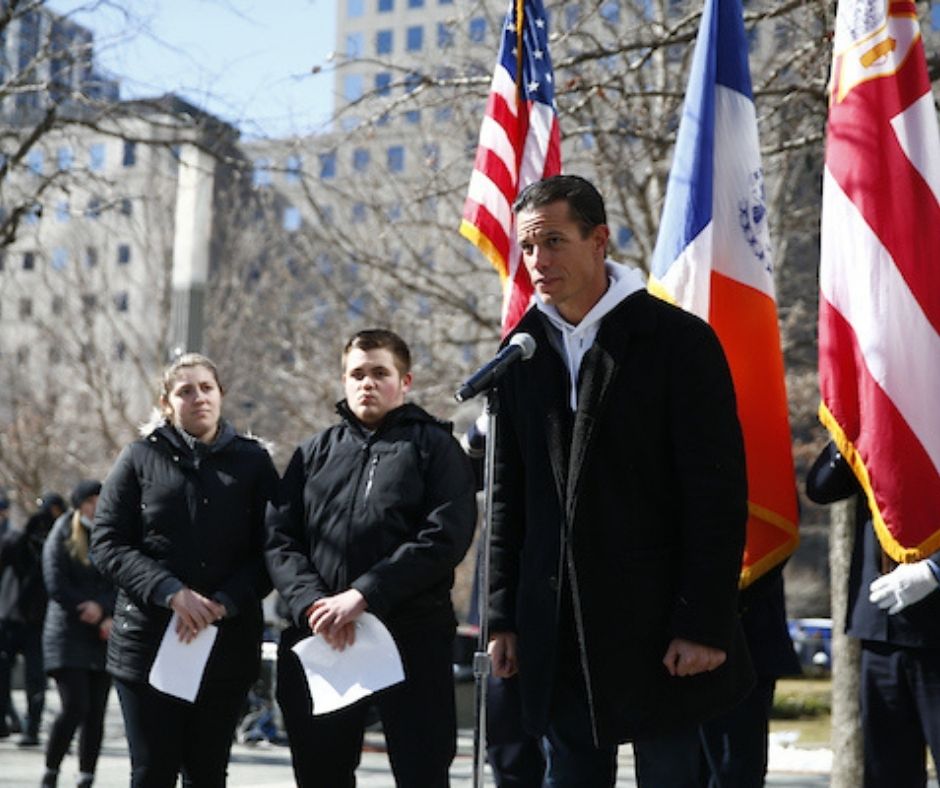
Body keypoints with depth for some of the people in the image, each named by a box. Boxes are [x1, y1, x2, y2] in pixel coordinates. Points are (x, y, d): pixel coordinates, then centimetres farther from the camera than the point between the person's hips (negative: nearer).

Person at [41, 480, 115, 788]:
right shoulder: (61, 539, 2)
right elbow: (57, 588, -7)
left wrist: (102, 606, -17)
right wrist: (101, 620, -10)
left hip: (103, 638, 3)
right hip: (68, 635, -3)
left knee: (96, 713, 1)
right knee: (74, 707, -14)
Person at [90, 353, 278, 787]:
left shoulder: (253, 461, 8)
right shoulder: (141, 458, 6)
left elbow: (270, 550, 3)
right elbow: (106, 543, -1)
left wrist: (223, 604, -13)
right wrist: (171, 592, -15)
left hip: (228, 645, 1)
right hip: (149, 640, -1)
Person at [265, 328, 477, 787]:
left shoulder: (433, 446, 6)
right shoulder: (315, 452, 17)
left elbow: (445, 537, -9)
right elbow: (279, 539, 7)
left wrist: (364, 595, -17)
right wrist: (312, 603, -12)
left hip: (411, 641, -4)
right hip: (319, 642, 4)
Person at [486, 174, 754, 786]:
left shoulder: (679, 339, -6)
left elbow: (719, 491, -10)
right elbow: (509, 494, 11)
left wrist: (705, 624, -14)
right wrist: (505, 616, 7)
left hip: (657, 621, -4)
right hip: (557, 629, 5)